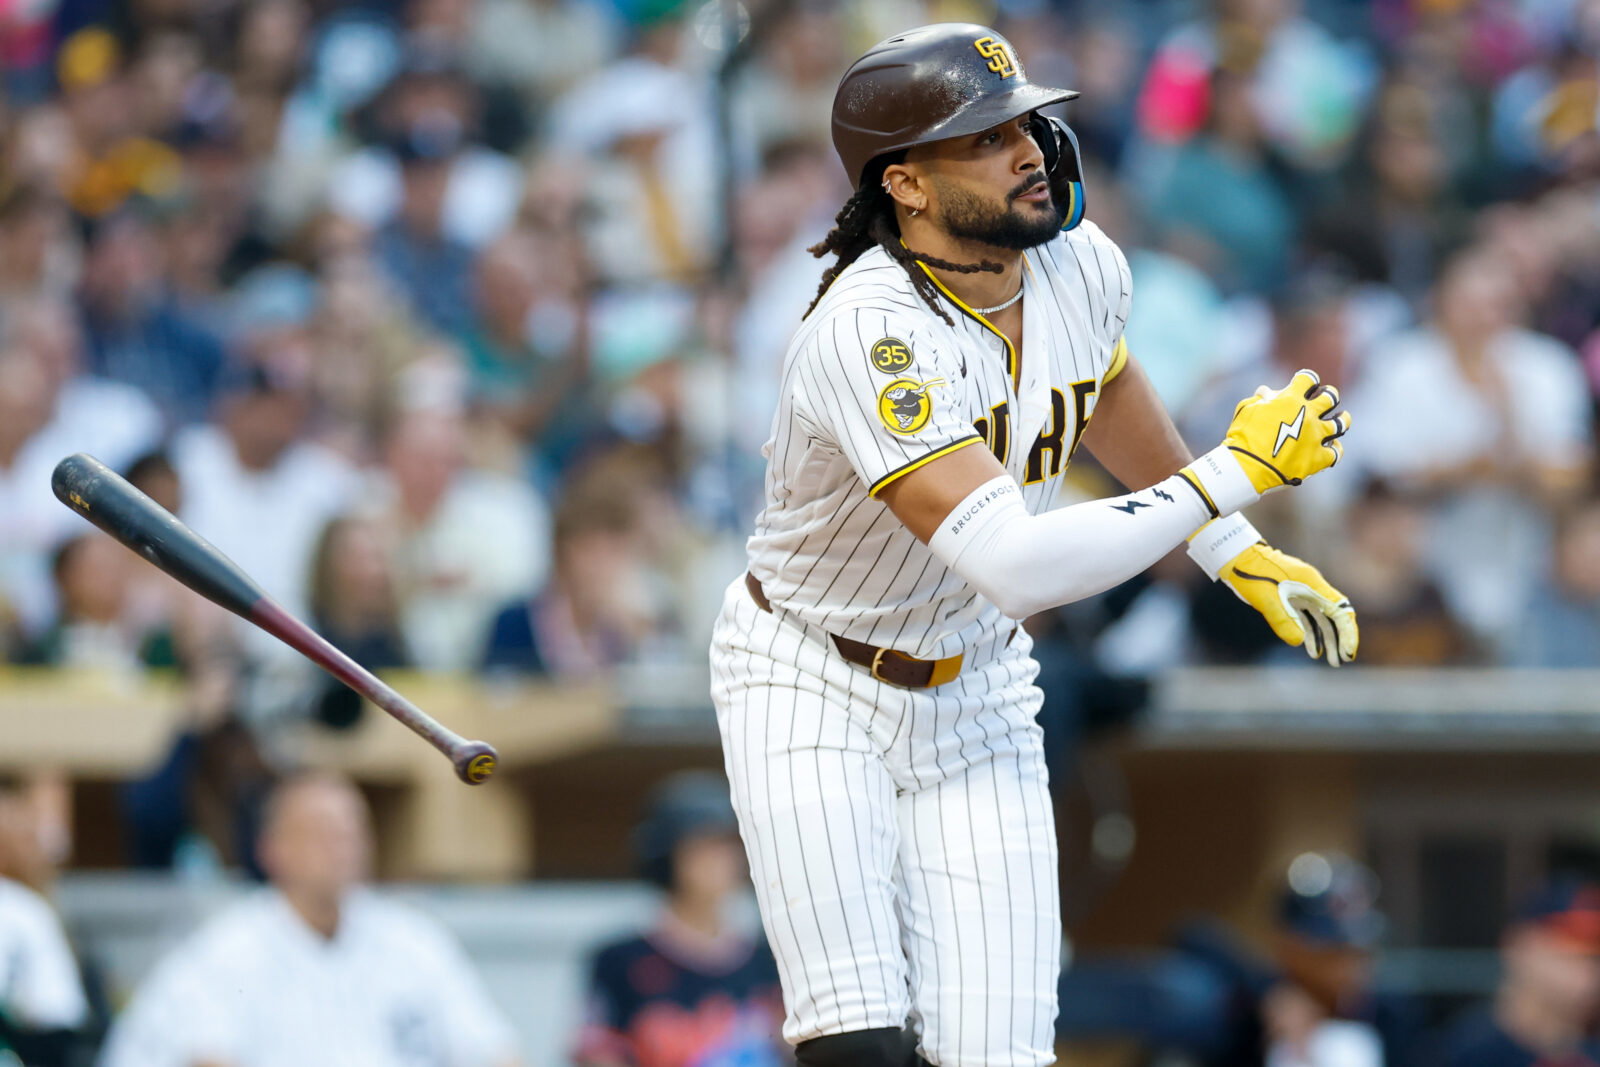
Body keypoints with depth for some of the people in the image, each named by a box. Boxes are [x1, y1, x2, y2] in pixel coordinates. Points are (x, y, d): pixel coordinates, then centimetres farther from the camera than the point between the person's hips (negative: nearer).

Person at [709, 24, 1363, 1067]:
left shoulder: (1081, 266, -7)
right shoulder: (871, 334, -31)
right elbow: (1017, 566, -39)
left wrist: (1241, 554, 27)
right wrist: (1234, 475, -33)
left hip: (976, 696, 6)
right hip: (810, 687, -6)